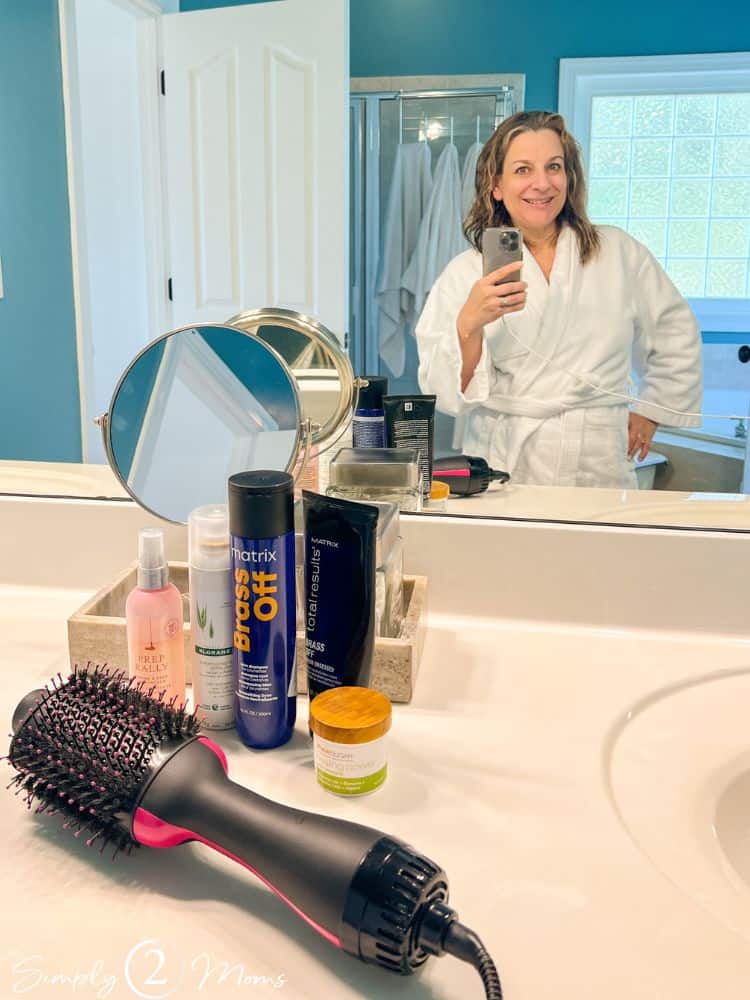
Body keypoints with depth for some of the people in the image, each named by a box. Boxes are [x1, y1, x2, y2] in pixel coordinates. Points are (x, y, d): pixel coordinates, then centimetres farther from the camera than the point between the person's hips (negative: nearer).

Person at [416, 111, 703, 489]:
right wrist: (469, 325, -19)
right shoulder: (465, 272, 4)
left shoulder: (618, 253, 9)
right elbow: (444, 393, -4)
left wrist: (650, 410, 21)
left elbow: (676, 335, 24)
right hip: (501, 469, -1)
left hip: (597, 471, 1)